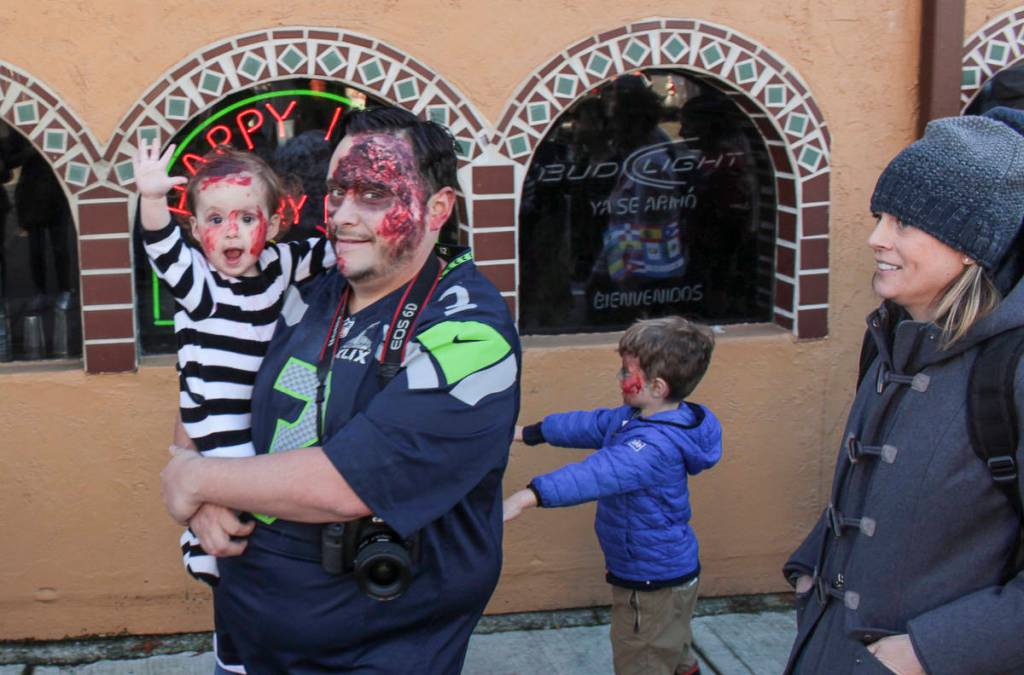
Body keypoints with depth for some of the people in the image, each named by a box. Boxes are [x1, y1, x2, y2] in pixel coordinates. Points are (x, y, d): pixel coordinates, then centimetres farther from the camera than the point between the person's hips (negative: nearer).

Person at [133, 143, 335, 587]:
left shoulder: (277, 267, 1)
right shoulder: (199, 286, -15)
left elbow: (330, 250, 16)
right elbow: (166, 253, -35)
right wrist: (152, 200, -53)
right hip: (214, 448, -6)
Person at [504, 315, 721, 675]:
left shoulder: (658, 444, -32)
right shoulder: (638, 418, 1)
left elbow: (600, 473, -45)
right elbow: (592, 425, 13)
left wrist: (531, 495, -55)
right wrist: (529, 433, 19)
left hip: (652, 584, -10)